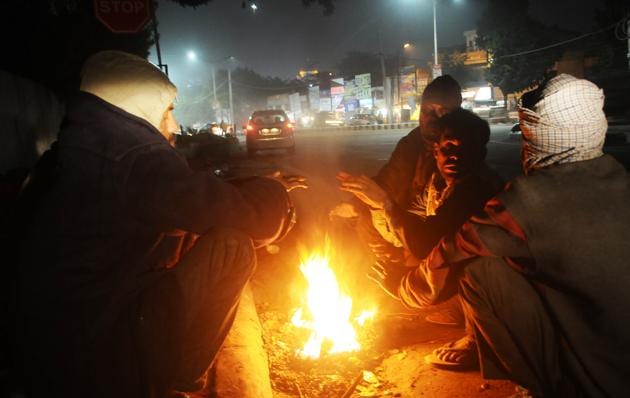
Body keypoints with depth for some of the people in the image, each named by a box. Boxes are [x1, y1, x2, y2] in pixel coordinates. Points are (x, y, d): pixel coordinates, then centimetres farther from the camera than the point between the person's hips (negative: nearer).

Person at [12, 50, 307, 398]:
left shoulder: (82, 147, 8)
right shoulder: (136, 156, -21)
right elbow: (246, 216, -18)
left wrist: (265, 189, 12)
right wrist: (273, 188, 4)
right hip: (102, 363, -9)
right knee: (231, 247, -13)